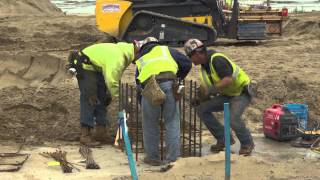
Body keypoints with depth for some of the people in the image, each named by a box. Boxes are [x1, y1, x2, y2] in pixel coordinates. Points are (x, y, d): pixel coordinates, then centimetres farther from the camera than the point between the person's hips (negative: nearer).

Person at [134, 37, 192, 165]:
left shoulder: (140, 60, 34)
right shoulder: (165, 49, 30)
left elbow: (138, 82, 31)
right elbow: (187, 63, 22)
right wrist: (179, 78, 37)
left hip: (149, 89, 1)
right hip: (168, 84, -1)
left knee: (150, 124, 16)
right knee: (172, 122, 9)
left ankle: (152, 157, 24)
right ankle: (173, 158, 11)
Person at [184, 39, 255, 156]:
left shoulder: (217, 60, -23)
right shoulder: (204, 65, 6)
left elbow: (229, 80, -33)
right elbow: (209, 87, 15)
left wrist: (212, 89, -37)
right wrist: (201, 100, 2)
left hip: (241, 93, -9)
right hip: (227, 94, 9)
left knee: (233, 118, -31)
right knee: (202, 110, -4)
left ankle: (247, 144, -2)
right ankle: (224, 139, 6)